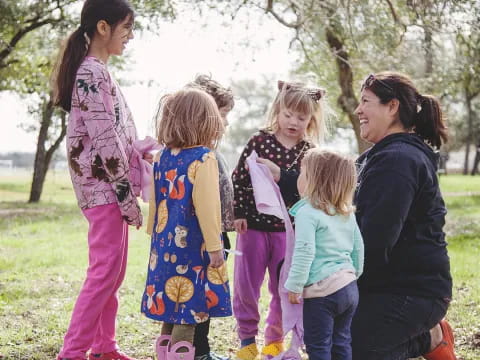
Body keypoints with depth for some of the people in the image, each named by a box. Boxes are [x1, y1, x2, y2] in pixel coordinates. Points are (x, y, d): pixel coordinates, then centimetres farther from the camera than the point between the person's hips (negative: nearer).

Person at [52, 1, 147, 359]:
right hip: (106, 186, -10)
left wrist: (128, 194, 15)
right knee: (105, 271, -8)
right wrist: (129, 197, -16)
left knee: (113, 271, 13)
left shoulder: (97, 71, 16)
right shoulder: (93, 72, -15)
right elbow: (106, 141, -19)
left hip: (108, 187, 10)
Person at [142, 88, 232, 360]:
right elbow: (206, 206, -18)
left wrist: (155, 235, 24)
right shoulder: (203, 158, -13)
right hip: (193, 246, -7)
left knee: (170, 307, 15)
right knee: (191, 308, -1)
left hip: (165, 244, 7)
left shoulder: (163, 157, 7)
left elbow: (155, 202, 13)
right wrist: (215, 247, -13)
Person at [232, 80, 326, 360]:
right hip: (253, 225, -1)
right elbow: (239, 179, -4)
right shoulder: (259, 141, -6)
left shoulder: (309, 153, 0)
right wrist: (238, 214, -8)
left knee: (284, 289, 9)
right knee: (246, 286, 7)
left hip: (288, 230, 1)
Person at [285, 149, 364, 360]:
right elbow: (358, 247, 17)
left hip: (322, 289, -8)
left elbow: (305, 253, -20)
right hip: (349, 285, 8)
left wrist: (294, 286, -14)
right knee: (341, 342, 16)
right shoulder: (347, 213, 11)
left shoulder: (307, 212, -14)